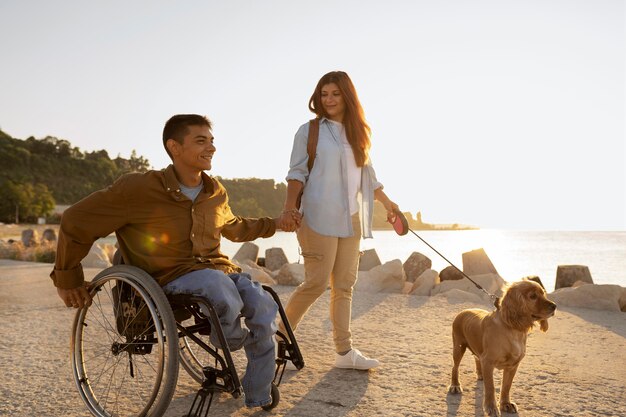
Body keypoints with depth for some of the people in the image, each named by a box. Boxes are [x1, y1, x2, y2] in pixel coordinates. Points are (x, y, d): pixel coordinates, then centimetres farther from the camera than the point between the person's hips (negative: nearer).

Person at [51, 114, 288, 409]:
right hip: (171, 277, -5)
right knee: (219, 284, -38)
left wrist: (275, 224, 21)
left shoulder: (216, 192, 6)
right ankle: (232, 343, -2)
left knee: (264, 306, -22)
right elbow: (76, 222, -5)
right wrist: (67, 279, 1)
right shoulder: (141, 188, -14)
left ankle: (258, 399, -1)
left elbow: (234, 228, 28)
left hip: (218, 268, 6)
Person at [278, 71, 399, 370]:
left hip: (350, 220, 6)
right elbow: (297, 173, -5)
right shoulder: (309, 131, 1)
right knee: (317, 282, -8)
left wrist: (387, 202, 28)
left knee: (344, 285, 6)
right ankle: (281, 336, 11)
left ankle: (344, 351, 12)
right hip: (319, 218, -5)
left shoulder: (357, 134, 16)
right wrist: (289, 208, -18)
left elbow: (367, 175, 24)